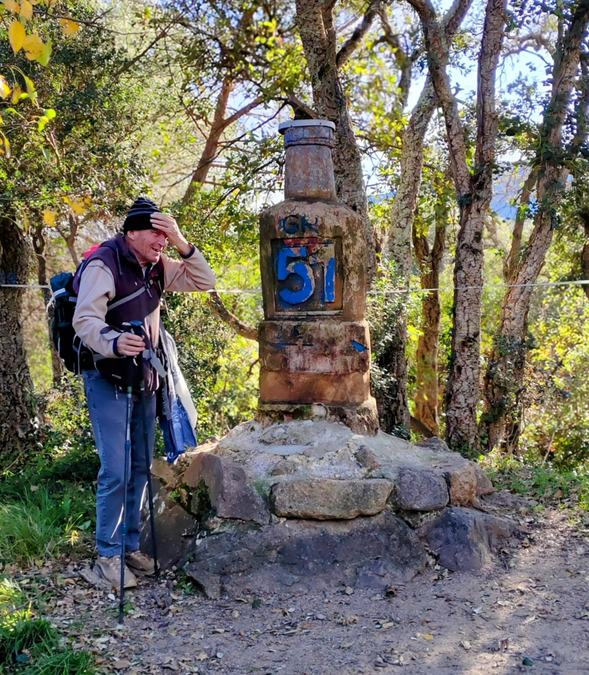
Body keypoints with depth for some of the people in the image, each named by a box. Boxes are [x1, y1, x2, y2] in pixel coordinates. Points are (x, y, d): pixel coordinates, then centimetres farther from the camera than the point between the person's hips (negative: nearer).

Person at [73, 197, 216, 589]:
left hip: (145, 379, 8)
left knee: (140, 467, 11)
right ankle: (108, 555, 3)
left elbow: (205, 282, 4)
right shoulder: (103, 264, -16)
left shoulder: (157, 267, 7)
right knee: (116, 471, -10)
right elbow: (85, 320, -26)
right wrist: (115, 342, -46)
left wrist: (182, 244, -10)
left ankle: (131, 545, 23)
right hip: (109, 380, -7)